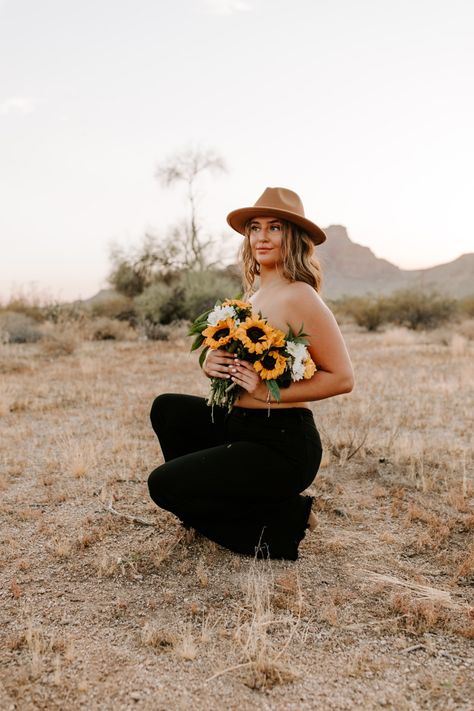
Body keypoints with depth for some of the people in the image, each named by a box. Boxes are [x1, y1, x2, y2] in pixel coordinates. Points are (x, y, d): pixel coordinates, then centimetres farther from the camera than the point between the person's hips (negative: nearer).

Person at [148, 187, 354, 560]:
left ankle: (284, 519, 1)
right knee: (167, 409, 12)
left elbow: (342, 377, -17)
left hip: (284, 444, -9)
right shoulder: (254, 296, 11)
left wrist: (269, 391, -21)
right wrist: (211, 365, -5)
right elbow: (236, 362, 18)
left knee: (164, 486, -7)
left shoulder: (299, 297, -15)